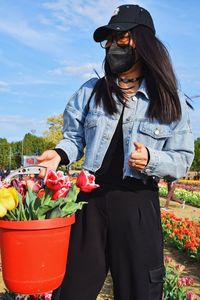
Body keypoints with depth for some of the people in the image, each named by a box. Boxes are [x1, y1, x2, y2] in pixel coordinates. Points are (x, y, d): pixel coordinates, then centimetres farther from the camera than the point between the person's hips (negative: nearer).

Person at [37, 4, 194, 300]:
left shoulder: (171, 101, 1)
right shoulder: (91, 92, 7)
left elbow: (183, 159, 2)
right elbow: (74, 138, 11)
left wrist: (150, 160, -17)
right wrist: (60, 154, -10)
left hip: (139, 205, -1)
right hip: (91, 198, 2)